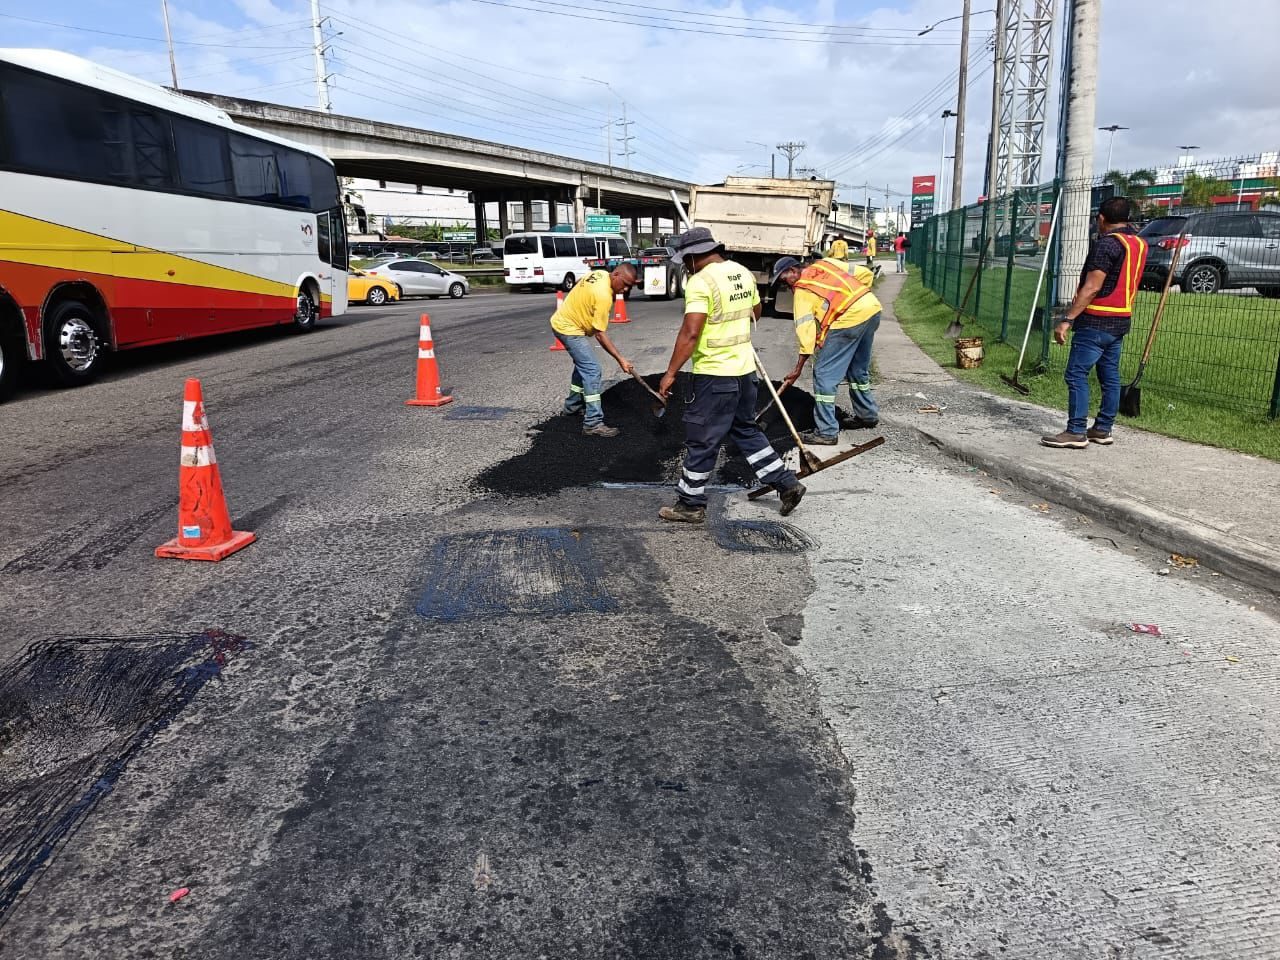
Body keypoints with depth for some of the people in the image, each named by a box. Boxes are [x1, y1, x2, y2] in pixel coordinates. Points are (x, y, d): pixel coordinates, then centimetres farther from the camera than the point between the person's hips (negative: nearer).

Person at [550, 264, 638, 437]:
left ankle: (573, 405, 38)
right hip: (568, 329, -10)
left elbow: (579, 285, 18)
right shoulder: (603, 295, -28)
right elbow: (600, 334, -27)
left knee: (583, 365, 23)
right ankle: (593, 423, -17)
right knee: (593, 371, -15)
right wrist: (620, 359, -25)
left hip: (565, 321, 10)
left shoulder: (600, 273, -1)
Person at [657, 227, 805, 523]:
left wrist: (670, 373, -19)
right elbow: (755, 313, 24)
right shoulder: (743, 273, 8)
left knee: (701, 441, 4)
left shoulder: (701, 281, -17)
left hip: (714, 374, -8)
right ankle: (786, 484, 24)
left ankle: (691, 504, 15)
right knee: (745, 430, 22)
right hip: (745, 368, 8)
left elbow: (690, 333, -24)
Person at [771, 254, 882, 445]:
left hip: (848, 320, -8)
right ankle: (868, 414, 41)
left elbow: (806, 330, -5)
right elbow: (865, 273, 16)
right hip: (873, 308, 8)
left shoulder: (802, 292, 3)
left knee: (824, 374, 0)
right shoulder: (825, 263, 20)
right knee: (858, 369, 26)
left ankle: (826, 431, 0)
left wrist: (798, 369, -3)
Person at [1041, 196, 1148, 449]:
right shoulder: (1140, 243, 14)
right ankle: (1103, 429, 18)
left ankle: (1076, 432, -9)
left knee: (1077, 374, -7)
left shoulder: (1106, 243, -14)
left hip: (1096, 321, -9)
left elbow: (1092, 288, -21)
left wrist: (1067, 319, -21)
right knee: (1110, 376, 12)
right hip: (1121, 319, 9)